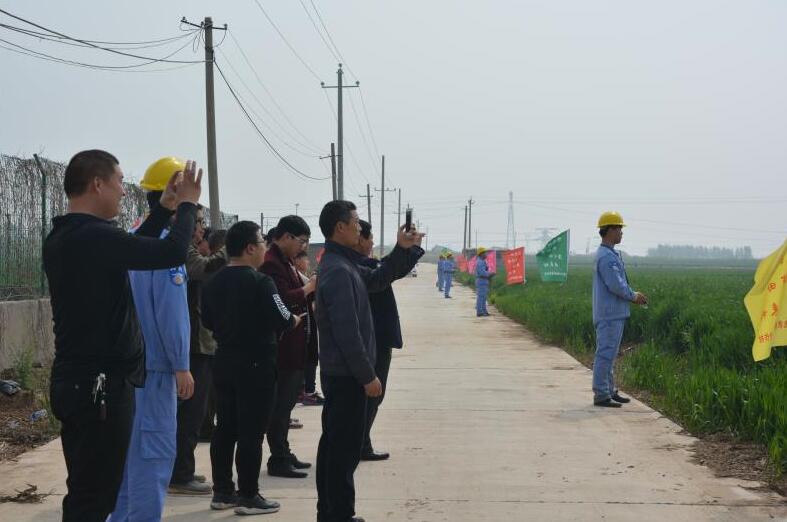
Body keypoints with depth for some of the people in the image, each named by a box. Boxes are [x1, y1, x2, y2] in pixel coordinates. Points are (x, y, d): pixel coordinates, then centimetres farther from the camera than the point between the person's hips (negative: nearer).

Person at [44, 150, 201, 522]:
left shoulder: (64, 237, 11)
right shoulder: (92, 237, -20)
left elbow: (132, 248, 25)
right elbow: (172, 253, -23)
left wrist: (165, 208, 19)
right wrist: (187, 205, -7)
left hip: (78, 381, 10)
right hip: (99, 384, -10)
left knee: (86, 490, 17)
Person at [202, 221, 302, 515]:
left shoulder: (213, 282, 6)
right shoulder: (260, 282, -16)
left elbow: (207, 321, 15)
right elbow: (283, 321, -16)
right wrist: (297, 320, 4)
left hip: (224, 360, 7)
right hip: (256, 363, -7)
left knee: (225, 427, 12)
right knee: (251, 432, -2)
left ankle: (222, 492, 18)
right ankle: (248, 497, 2)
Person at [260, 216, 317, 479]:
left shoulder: (285, 262, 17)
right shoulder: (271, 264, -16)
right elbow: (284, 299, -25)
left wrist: (312, 289, 4)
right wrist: (309, 287, -14)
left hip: (293, 345, 11)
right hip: (282, 345, -11)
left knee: (286, 401, 16)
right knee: (280, 404, -4)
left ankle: (283, 454, 25)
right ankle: (278, 460, 2)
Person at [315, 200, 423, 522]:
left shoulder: (341, 263, 11)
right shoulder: (338, 270, -21)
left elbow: (375, 281, 24)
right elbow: (348, 332, -24)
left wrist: (401, 249, 13)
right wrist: (367, 376, -18)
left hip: (337, 371, 10)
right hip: (346, 374, -10)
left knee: (334, 444, 16)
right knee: (345, 449, -3)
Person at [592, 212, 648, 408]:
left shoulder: (611, 254, 17)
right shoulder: (606, 256, -18)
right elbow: (616, 285, -22)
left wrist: (633, 294, 9)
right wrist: (633, 296, -7)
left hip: (613, 313, 11)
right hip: (610, 313, -11)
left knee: (609, 354, 15)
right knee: (606, 353, -8)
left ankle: (609, 391, 23)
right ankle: (601, 395, -5)